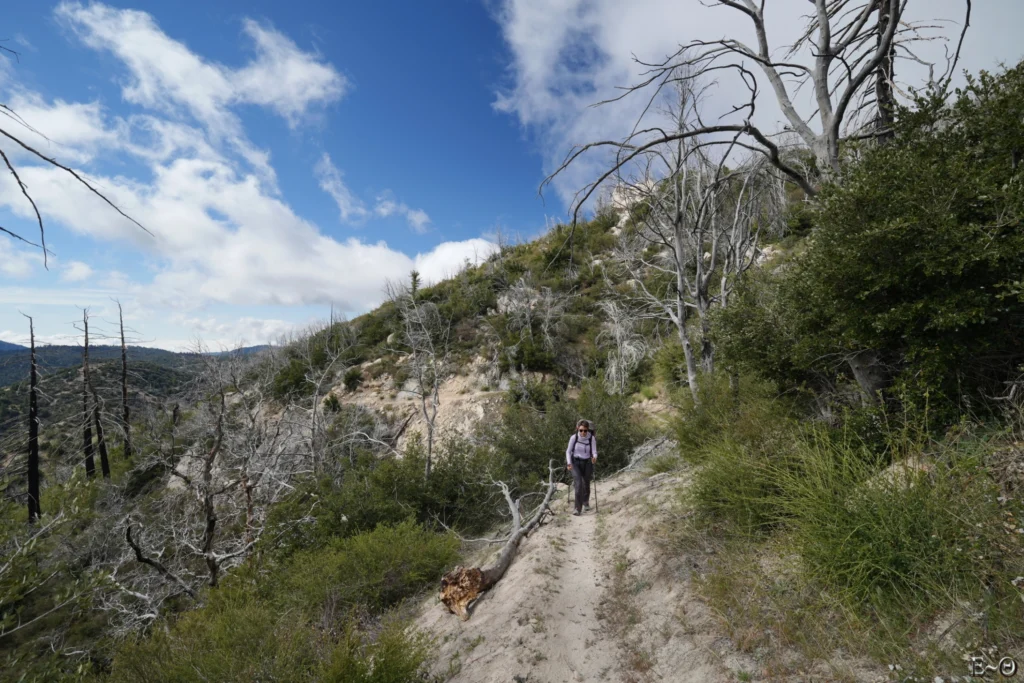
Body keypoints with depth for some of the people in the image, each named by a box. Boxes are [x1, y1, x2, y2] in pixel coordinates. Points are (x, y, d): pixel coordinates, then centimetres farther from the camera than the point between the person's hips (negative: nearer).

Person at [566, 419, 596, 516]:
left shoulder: (592, 438, -14)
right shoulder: (573, 437, -14)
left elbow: (594, 452, -15)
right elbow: (568, 451, -4)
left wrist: (594, 457, -37)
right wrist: (569, 463, -14)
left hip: (586, 463, 1)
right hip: (575, 463, -1)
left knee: (586, 485, 15)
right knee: (579, 484, -19)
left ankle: (586, 502, 44)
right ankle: (578, 508, -9)